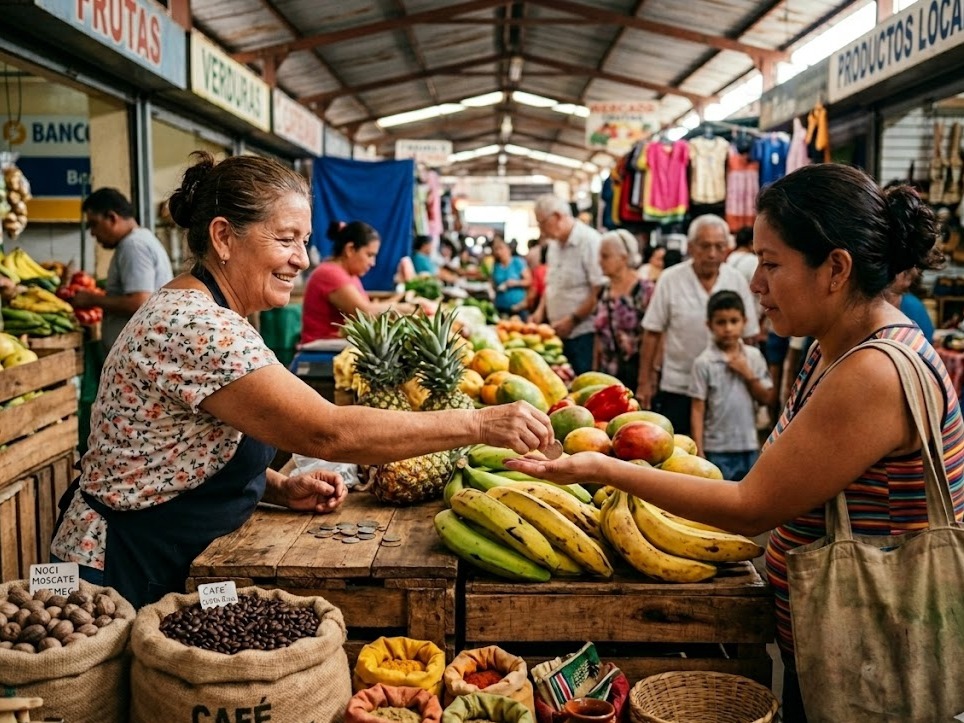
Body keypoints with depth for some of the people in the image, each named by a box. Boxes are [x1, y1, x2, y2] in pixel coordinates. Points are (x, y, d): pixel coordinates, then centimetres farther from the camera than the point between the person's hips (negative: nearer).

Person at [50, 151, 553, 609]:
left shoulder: (209, 314, 6)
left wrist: (281, 488, -4)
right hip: (122, 580, -9)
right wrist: (479, 424, -30)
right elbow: (328, 433, -34)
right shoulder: (192, 325, -27)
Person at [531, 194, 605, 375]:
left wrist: (573, 320, -15)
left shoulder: (589, 240, -13)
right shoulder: (554, 244, 14)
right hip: (559, 332, 8)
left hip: (582, 333, -7)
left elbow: (599, 290, -18)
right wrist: (540, 311, 10)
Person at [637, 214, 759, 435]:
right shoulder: (670, 279, -7)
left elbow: (748, 334, 6)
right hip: (676, 388, -2)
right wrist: (645, 381, -3)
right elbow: (652, 333, -3)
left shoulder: (737, 281, 0)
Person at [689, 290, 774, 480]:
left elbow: (766, 398, 4)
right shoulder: (704, 362, -10)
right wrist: (699, 452, -11)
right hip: (717, 450, -4)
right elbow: (698, 410, -9)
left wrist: (748, 374, -11)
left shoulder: (754, 356, 2)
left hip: (749, 447, 4)